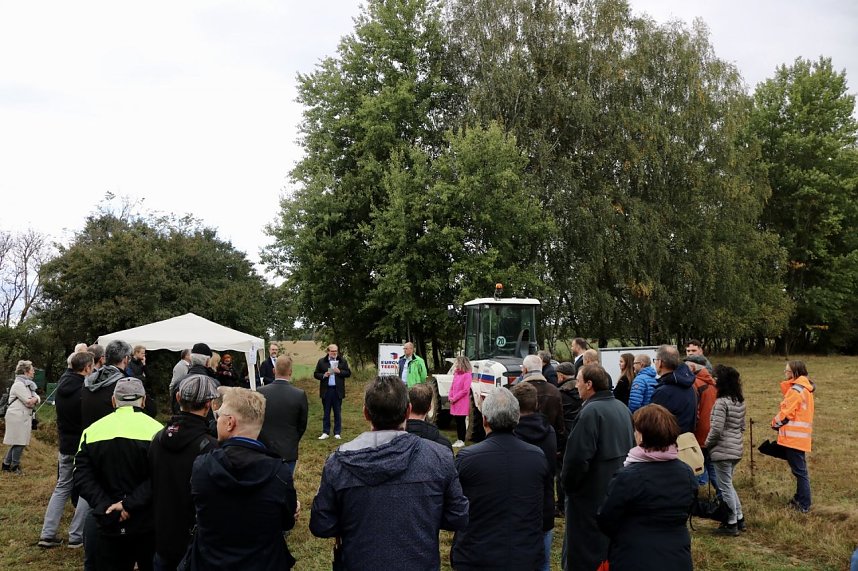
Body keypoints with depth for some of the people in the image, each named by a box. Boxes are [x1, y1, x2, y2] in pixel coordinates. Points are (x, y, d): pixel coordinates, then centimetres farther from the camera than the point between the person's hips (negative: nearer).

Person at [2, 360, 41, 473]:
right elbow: (28, 402, -18)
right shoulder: (18, 385, -14)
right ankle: (15, 467, 7)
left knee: (16, 443, 13)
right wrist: (34, 400, 2)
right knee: (19, 442, -4)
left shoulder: (27, 384, 17)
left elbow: (37, 398, 11)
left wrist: (35, 399, -11)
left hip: (24, 417, 9)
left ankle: (6, 465, 21)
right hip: (18, 418, -9)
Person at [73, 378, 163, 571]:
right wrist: (130, 504, -17)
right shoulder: (156, 430, -9)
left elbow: (82, 477, -5)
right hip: (148, 525, -2)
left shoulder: (92, 431, 2)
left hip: (110, 524, 2)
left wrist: (105, 506, -11)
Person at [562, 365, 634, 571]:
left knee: (584, 550, 1)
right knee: (611, 542, 21)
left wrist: (567, 483, -7)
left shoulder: (591, 411, -21)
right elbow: (632, 447, 18)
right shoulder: (622, 408, 7)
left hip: (592, 492, -9)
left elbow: (578, 457, -23)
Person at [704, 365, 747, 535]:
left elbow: (716, 429, -20)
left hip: (722, 450, -9)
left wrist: (706, 444, -6)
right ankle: (739, 518, 27)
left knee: (725, 487, 3)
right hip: (736, 449, 9)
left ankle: (731, 524, 12)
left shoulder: (721, 402, -19)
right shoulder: (740, 401, 8)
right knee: (728, 485, 21)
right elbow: (742, 426, 17)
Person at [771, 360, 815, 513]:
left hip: (794, 436, -10)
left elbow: (786, 413, -17)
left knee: (799, 470, -4)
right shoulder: (804, 388, 14)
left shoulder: (796, 390, -17)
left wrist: (775, 423, 0)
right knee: (800, 469, 17)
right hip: (801, 435, 10)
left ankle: (804, 505, 2)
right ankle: (800, 498, 27)